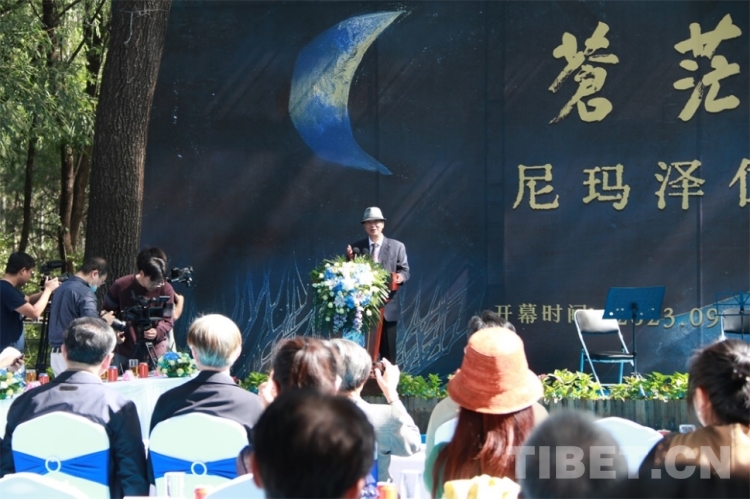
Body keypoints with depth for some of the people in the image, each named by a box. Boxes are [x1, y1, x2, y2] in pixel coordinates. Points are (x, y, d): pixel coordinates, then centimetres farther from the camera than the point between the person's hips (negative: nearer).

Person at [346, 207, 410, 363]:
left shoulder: (397, 246, 5)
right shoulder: (356, 247, 8)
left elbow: (404, 270, 4)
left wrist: (401, 277, -18)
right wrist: (350, 259, -11)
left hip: (387, 306, -1)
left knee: (388, 351, 4)